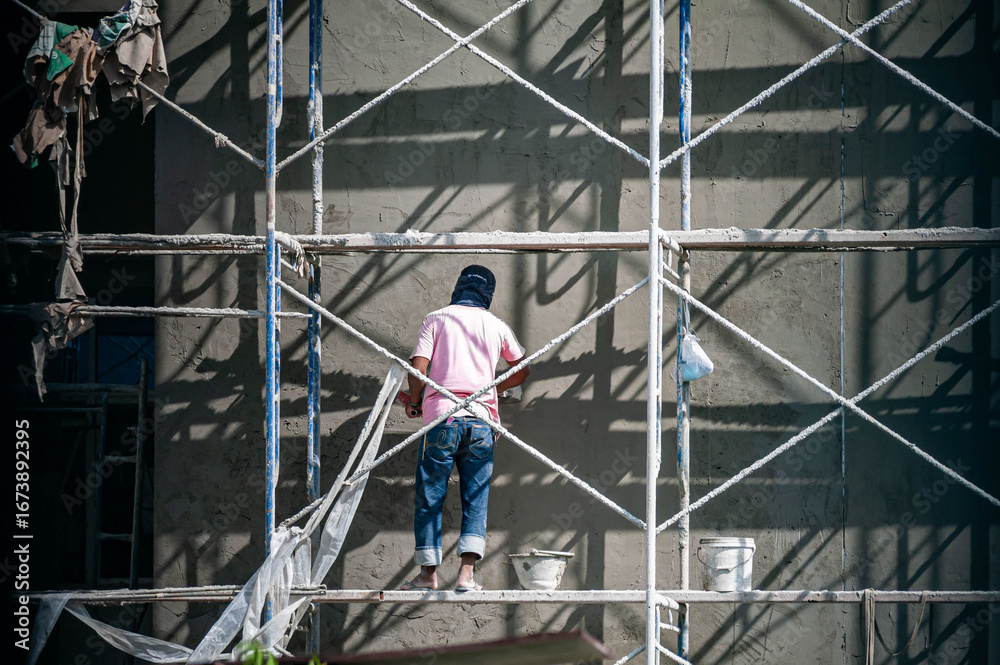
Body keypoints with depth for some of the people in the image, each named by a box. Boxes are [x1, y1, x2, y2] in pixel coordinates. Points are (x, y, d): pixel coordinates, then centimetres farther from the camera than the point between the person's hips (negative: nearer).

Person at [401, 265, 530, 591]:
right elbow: (522, 369, 23)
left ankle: (428, 572, 7)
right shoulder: (497, 326, 11)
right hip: (481, 419, 2)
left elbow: (418, 367, -5)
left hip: (442, 417, -2)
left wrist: (415, 402, 11)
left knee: (429, 496, 6)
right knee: (476, 497, 4)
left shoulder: (436, 319, 5)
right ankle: (467, 571, -8)